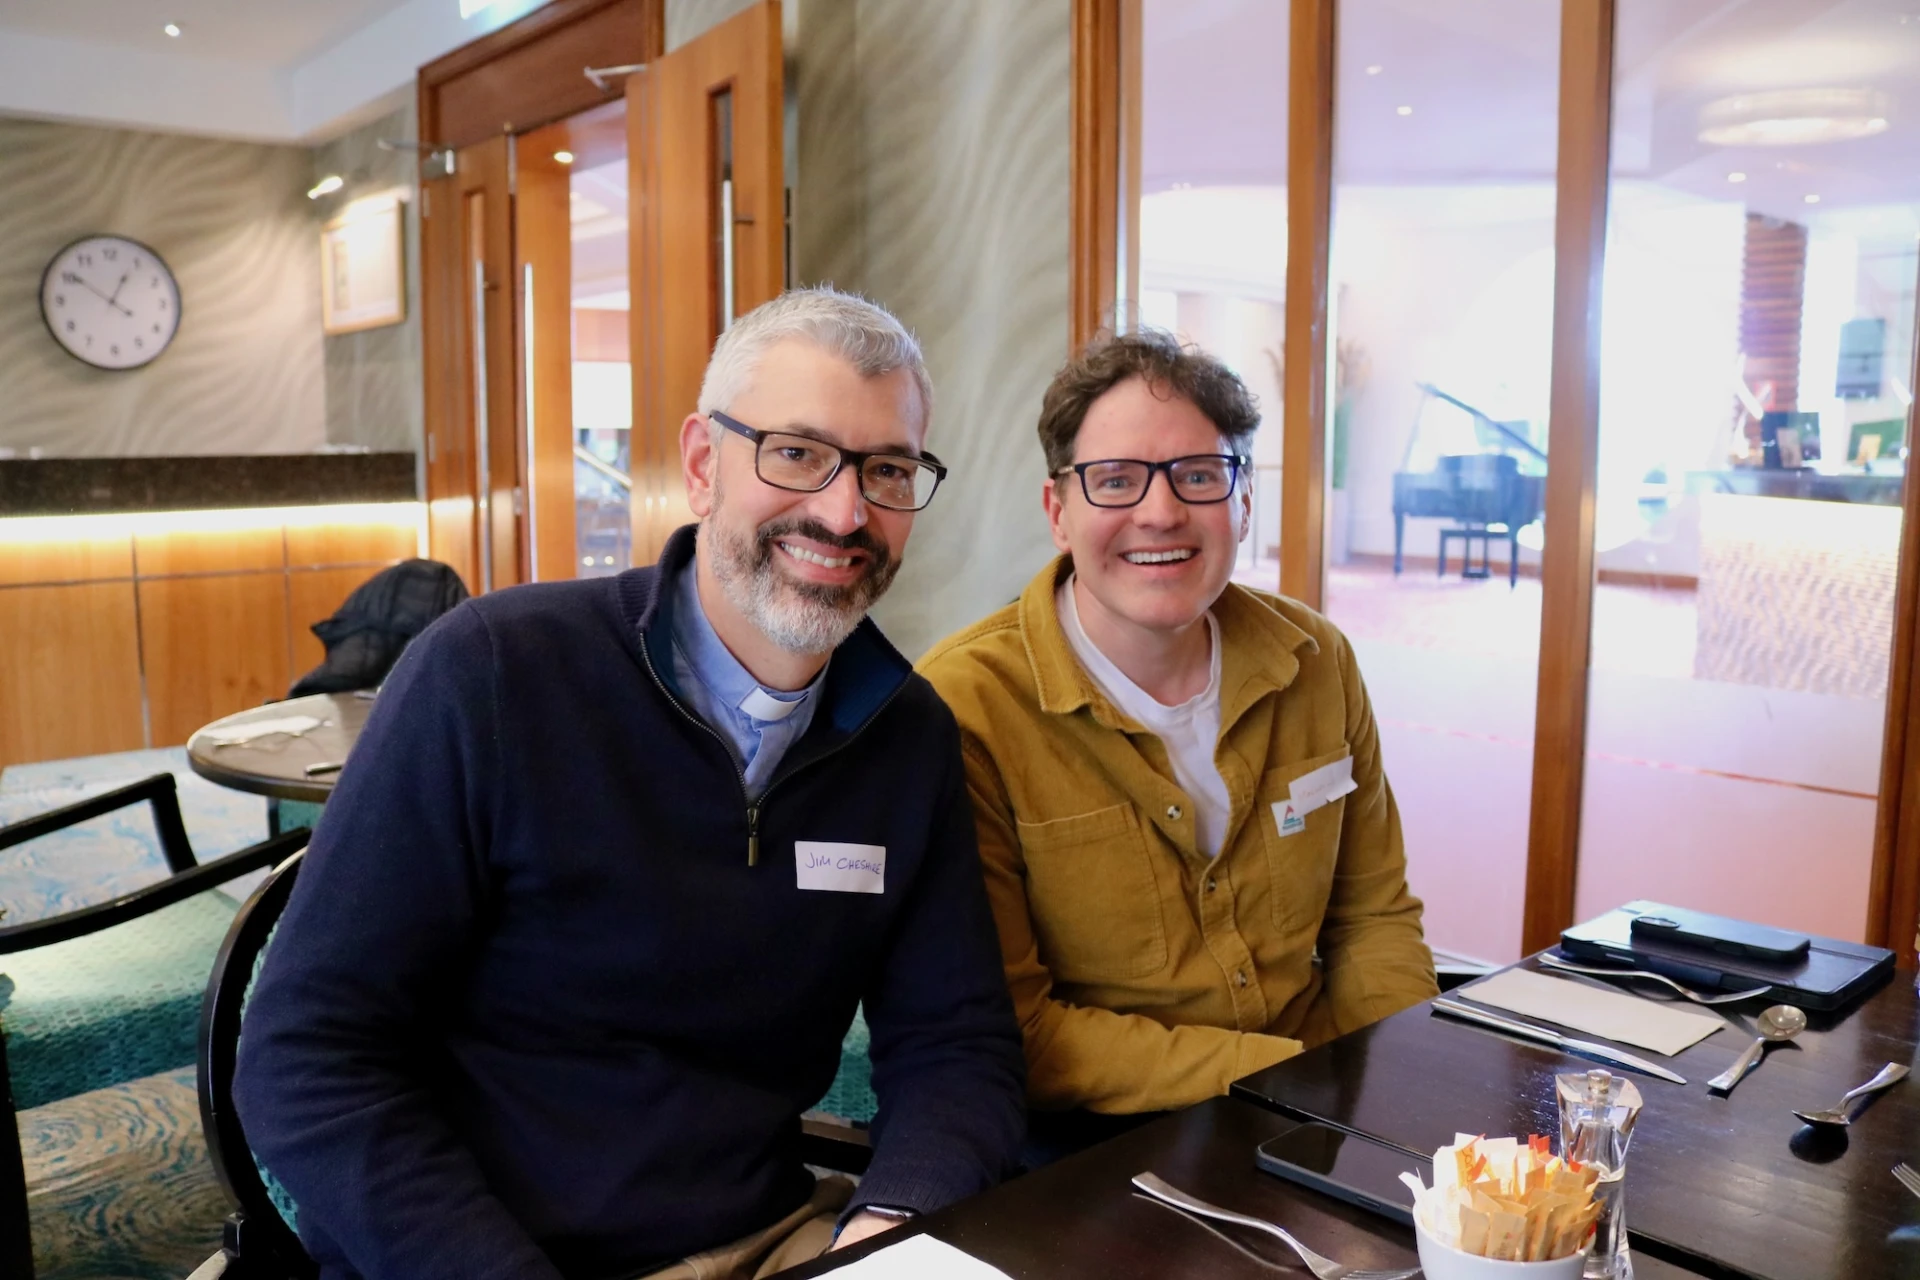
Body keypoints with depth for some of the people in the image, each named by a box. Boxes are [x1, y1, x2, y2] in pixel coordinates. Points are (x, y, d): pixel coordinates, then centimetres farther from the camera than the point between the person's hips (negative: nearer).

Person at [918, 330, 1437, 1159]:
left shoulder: (1316, 662, 1)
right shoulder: (962, 708, -17)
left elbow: (1375, 916, 10)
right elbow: (1009, 1030, -14)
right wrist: (1280, 1074, -19)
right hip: (1089, 1142, -4)